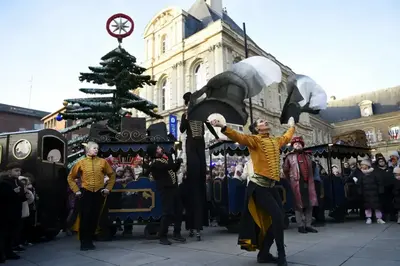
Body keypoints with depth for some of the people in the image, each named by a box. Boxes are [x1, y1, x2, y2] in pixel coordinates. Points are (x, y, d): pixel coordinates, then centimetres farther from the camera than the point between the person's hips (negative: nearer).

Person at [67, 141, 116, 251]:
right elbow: (70, 177, 10)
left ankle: (90, 241, 21)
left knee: (94, 218, 6)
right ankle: (84, 243, 13)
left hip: (99, 193, 1)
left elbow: (112, 175, 10)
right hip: (85, 193, -1)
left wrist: (108, 188, 4)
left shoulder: (102, 162, 2)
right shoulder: (81, 163, 2)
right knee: (84, 218, -1)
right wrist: (76, 190, 3)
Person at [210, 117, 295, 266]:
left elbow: (287, 137, 38)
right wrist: (222, 127, -36)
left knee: (276, 218, 8)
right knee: (277, 215, -14)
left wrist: (291, 126, 51)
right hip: (259, 186, -8)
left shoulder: (276, 141, 16)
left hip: (271, 186, 8)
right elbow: (238, 137, -21)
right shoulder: (255, 140, -5)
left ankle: (264, 253, 22)